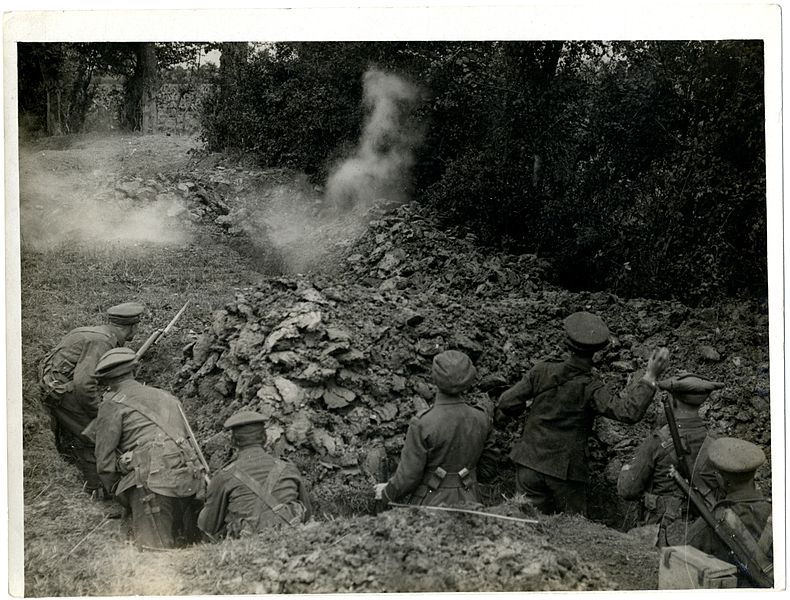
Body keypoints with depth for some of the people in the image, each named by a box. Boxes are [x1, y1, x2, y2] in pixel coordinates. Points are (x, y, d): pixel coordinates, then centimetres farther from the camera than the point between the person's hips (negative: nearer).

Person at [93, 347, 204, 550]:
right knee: (186, 539, 21)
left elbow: (105, 461, 3)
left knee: (155, 544, 2)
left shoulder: (112, 405, 6)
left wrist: (122, 497, 16)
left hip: (153, 478, -6)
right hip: (188, 479, 6)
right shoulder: (166, 397, 25)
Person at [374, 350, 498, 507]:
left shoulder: (422, 424, -19)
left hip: (431, 503, -4)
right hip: (467, 502, 4)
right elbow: (488, 467, 7)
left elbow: (408, 475, -13)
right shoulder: (481, 420, -5)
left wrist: (387, 492, 6)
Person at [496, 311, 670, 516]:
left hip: (530, 463, 3)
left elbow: (507, 402, -3)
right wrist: (650, 377, -21)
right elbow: (628, 412, -25)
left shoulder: (542, 371, -5)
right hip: (565, 472, -3)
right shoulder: (591, 388, -14)